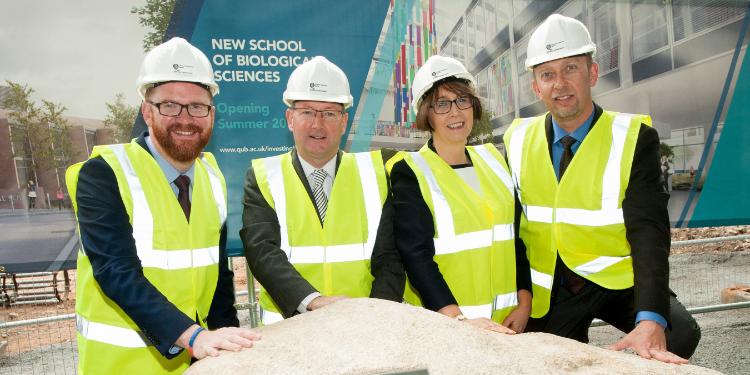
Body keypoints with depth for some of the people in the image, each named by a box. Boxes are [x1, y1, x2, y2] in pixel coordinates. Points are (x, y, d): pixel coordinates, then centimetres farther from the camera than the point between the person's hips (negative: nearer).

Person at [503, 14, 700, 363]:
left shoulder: (633, 139, -12)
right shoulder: (518, 141, -3)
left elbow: (648, 232, -21)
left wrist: (650, 320, -35)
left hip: (616, 279, -2)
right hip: (549, 293, 2)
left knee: (679, 333, -25)